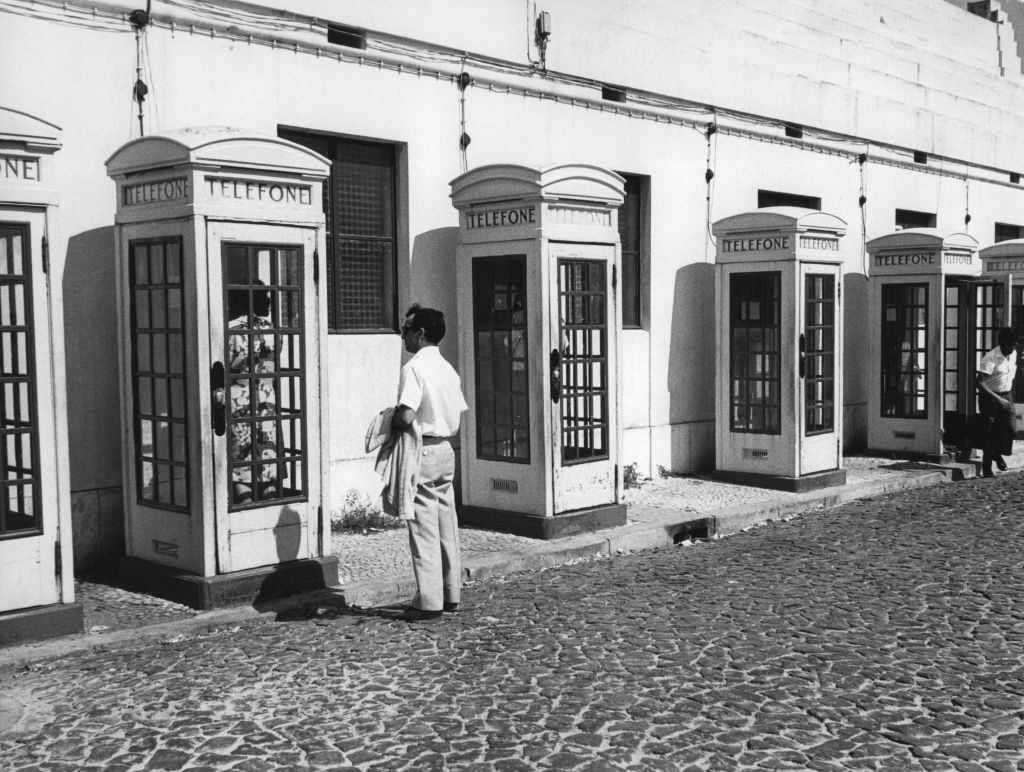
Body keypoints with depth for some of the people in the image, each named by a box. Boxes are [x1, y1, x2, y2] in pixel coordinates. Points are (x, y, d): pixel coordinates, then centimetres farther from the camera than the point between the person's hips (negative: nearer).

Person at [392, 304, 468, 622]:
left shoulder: (414, 368, -15)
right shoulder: (448, 369, 11)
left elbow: (406, 416, -24)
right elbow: (459, 417, 13)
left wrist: (391, 422, -5)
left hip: (421, 452, -8)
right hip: (446, 450, 8)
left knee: (423, 527, -3)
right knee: (446, 525, 13)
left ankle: (429, 601, 0)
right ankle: (451, 594, 20)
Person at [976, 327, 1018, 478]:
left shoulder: (1013, 354, 3)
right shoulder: (990, 358, -20)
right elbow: (979, 382, -26)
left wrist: (1007, 396, 17)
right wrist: (997, 399, -31)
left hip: (1005, 397, 6)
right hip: (989, 397, -6)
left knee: (1011, 429, -9)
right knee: (991, 433, -4)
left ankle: (997, 454, 20)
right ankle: (986, 470, 6)